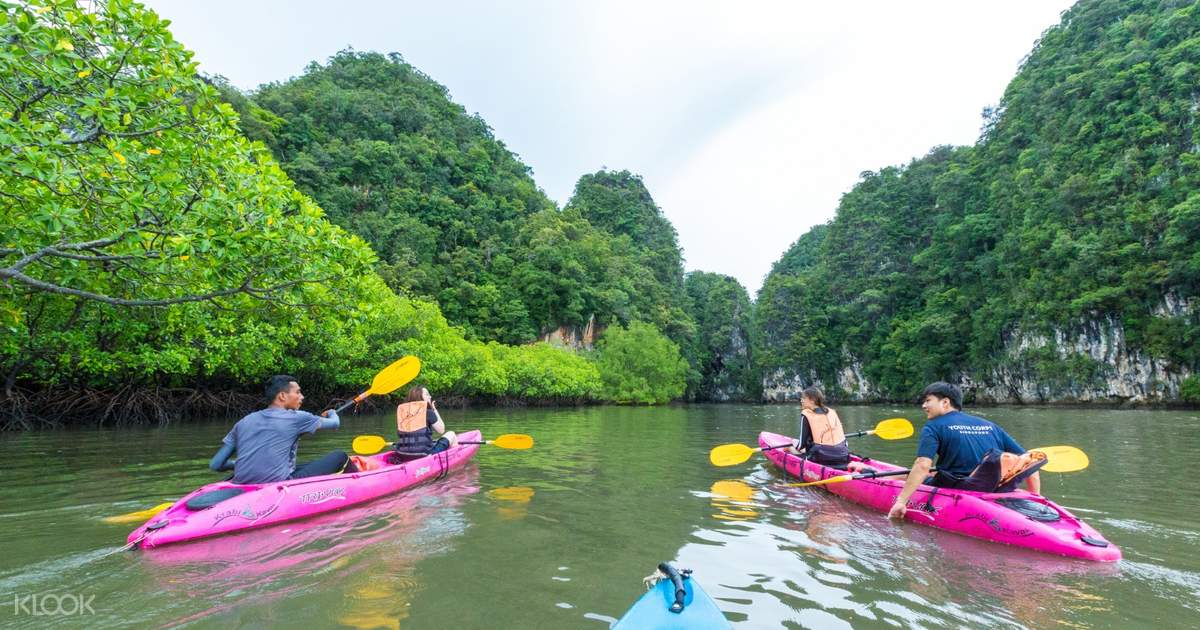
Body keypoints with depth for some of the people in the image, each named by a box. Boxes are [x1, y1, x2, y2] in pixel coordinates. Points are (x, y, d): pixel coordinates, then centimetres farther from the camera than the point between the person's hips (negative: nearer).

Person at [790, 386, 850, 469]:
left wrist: (798, 447, 16)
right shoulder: (832, 412, 12)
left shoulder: (806, 415, -4)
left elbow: (802, 443, -4)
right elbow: (842, 437, 14)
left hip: (822, 459, -6)